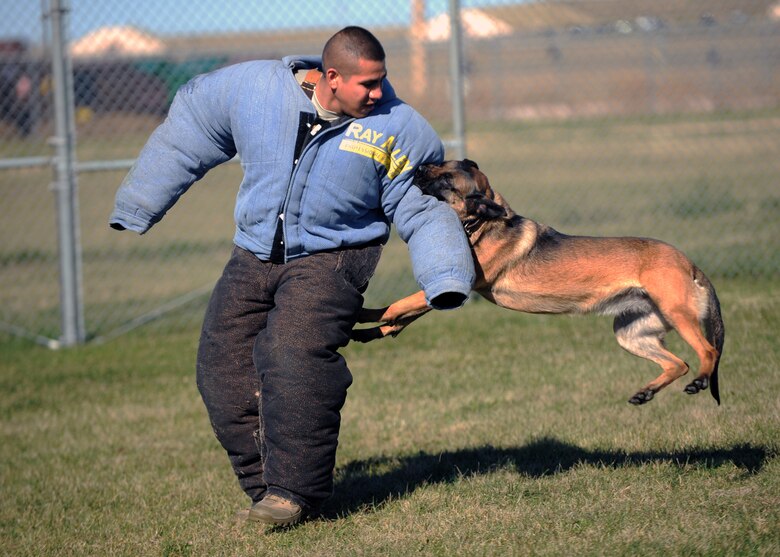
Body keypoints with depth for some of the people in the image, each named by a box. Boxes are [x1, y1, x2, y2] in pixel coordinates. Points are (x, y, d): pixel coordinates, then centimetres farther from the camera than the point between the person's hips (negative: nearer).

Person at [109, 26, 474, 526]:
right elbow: (190, 128, 9)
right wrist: (138, 205, 17)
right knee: (224, 368, -4)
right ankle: (265, 482, 8)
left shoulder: (396, 127, -9)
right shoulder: (253, 88, -7)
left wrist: (445, 280, -13)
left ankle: (294, 489, -17)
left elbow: (421, 208, 1)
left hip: (329, 258, -4)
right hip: (254, 256, 4)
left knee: (296, 358, -26)